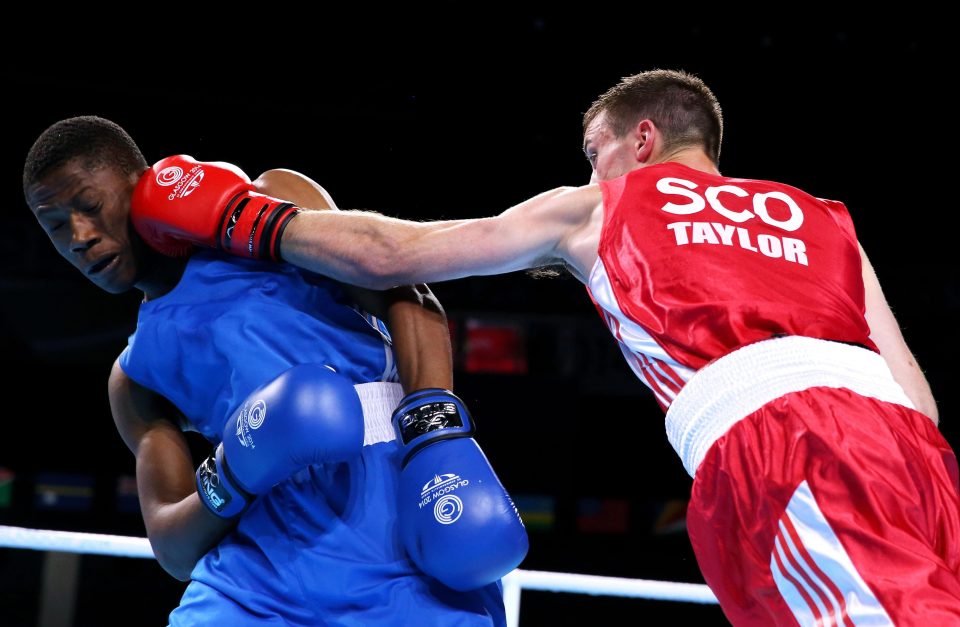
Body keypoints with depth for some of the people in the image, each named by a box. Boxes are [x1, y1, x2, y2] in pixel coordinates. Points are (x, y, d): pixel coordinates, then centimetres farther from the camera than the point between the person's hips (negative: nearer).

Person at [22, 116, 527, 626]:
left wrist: (436, 430, -19)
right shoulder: (134, 378, 22)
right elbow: (175, 552, 14)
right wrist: (228, 483, -8)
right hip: (266, 559, 4)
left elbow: (401, 291, -2)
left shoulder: (270, 203, 13)